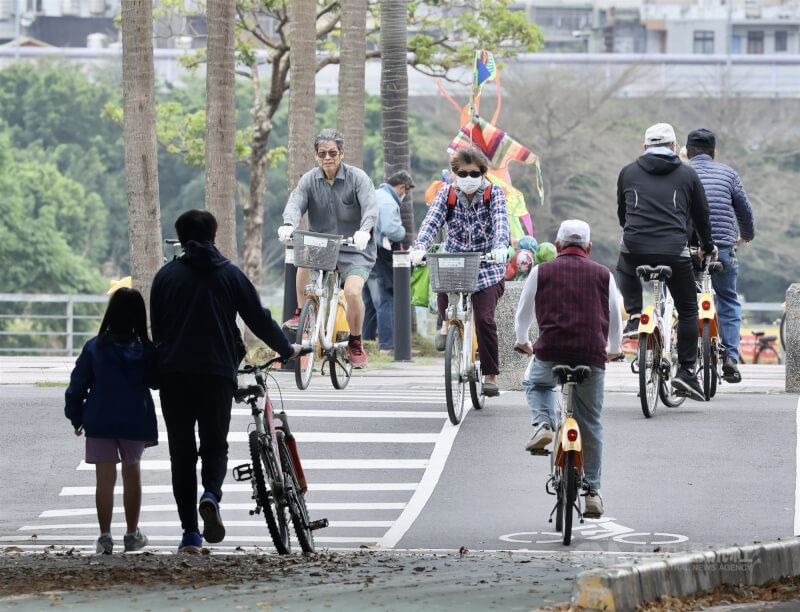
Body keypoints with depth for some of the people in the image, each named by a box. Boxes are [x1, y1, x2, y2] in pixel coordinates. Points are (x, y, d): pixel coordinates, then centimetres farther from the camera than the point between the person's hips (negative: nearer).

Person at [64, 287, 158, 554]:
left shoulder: (94, 348, -5)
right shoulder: (147, 351, -6)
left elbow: (77, 385, 0)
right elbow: (156, 381, 3)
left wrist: (76, 418, 11)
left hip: (100, 421, -1)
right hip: (136, 422, 1)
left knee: (105, 478, 1)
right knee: (132, 474, 16)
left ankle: (105, 536, -5)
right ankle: (132, 535, 21)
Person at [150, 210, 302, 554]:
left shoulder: (166, 276, 8)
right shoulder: (230, 275, 6)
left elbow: (156, 329, 10)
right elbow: (259, 319, 7)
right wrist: (287, 350, 23)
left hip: (174, 374, 0)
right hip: (217, 372, 0)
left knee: (182, 451, 5)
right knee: (215, 446, 11)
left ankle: (190, 534, 0)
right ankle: (211, 496, -21)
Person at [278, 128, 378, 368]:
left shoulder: (357, 178, -7)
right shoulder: (310, 180, 1)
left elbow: (370, 207, -20)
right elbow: (296, 203, -15)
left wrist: (364, 231, -41)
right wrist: (289, 224, -38)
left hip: (354, 249, -2)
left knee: (352, 291, -23)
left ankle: (355, 342, 2)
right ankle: (302, 312, -12)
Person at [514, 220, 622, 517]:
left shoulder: (541, 272, 9)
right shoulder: (603, 275, 12)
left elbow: (523, 314, 18)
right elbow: (615, 319, 19)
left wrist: (522, 342, 39)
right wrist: (614, 350, 38)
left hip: (550, 352, -1)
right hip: (592, 356, 1)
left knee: (536, 383, 32)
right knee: (590, 424, 12)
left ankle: (542, 424, 4)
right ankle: (592, 491, 13)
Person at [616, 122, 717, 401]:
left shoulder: (628, 172, 15)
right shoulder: (687, 174, 11)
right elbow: (702, 215, 18)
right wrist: (708, 247, 36)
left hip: (635, 249, 1)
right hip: (674, 251, -1)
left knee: (624, 270, 38)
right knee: (688, 310, 14)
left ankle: (634, 316, 18)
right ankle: (686, 371, 6)